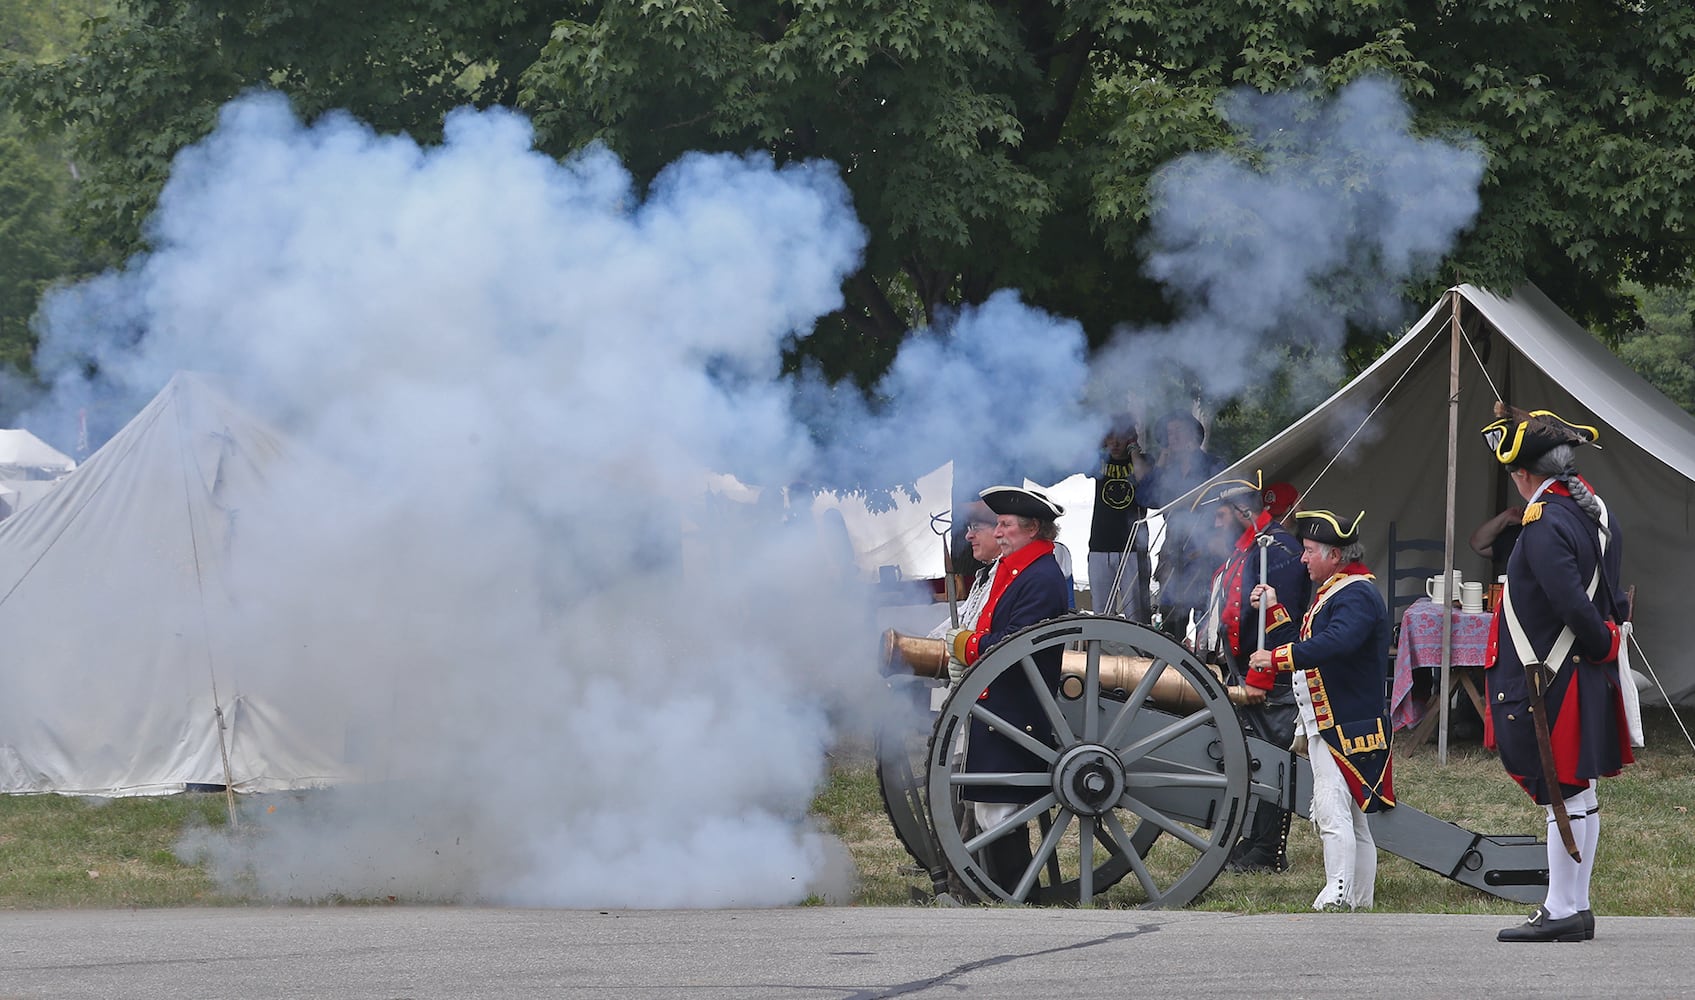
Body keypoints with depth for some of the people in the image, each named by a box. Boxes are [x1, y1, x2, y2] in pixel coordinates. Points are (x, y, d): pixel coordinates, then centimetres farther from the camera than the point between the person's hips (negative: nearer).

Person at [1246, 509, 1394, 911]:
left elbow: (1336, 644, -34)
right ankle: (1360, 901, 20)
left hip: (1344, 725, -12)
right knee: (1352, 818, 14)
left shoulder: (1357, 596, -16)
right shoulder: (1333, 593, 19)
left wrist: (1276, 657, -31)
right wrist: (1273, 610, 20)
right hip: (1331, 724, 12)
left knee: (1332, 813, -17)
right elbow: (1309, 644, 26)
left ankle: (1337, 899, -21)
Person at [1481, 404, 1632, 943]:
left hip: (1550, 685, -10)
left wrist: (1603, 646, -10)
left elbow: (1573, 606, -25)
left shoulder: (1545, 525, -19)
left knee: (1563, 796, -5)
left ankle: (1563, 911, -1)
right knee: (1578, 794, 13)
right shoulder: (1594, 509, 10)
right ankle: (1574, 906, 20)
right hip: (1588, 678, 10)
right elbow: (1610, 592, 17)